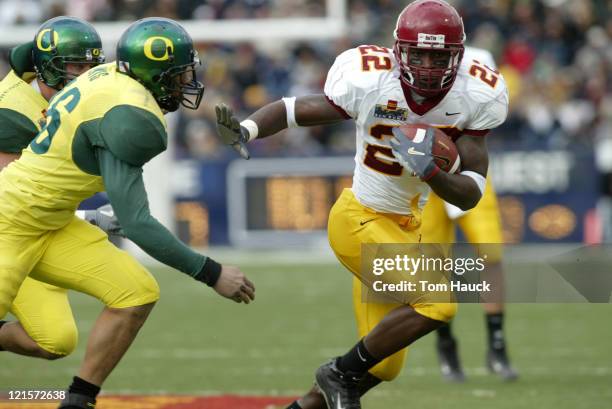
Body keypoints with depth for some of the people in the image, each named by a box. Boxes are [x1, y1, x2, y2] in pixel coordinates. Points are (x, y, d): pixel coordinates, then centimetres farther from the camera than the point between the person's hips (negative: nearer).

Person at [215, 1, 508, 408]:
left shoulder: (475, 97, -14)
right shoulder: (370, 83, -23)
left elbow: (472, 194, -13)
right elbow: (294, 109, -12)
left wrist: (429, 171, -32)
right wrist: (246, 129, -31)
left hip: (405, 226, 6)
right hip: (360, 220, -6)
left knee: (383, 365, 10)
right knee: (436, 304, -22)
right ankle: (342, 374, -2)